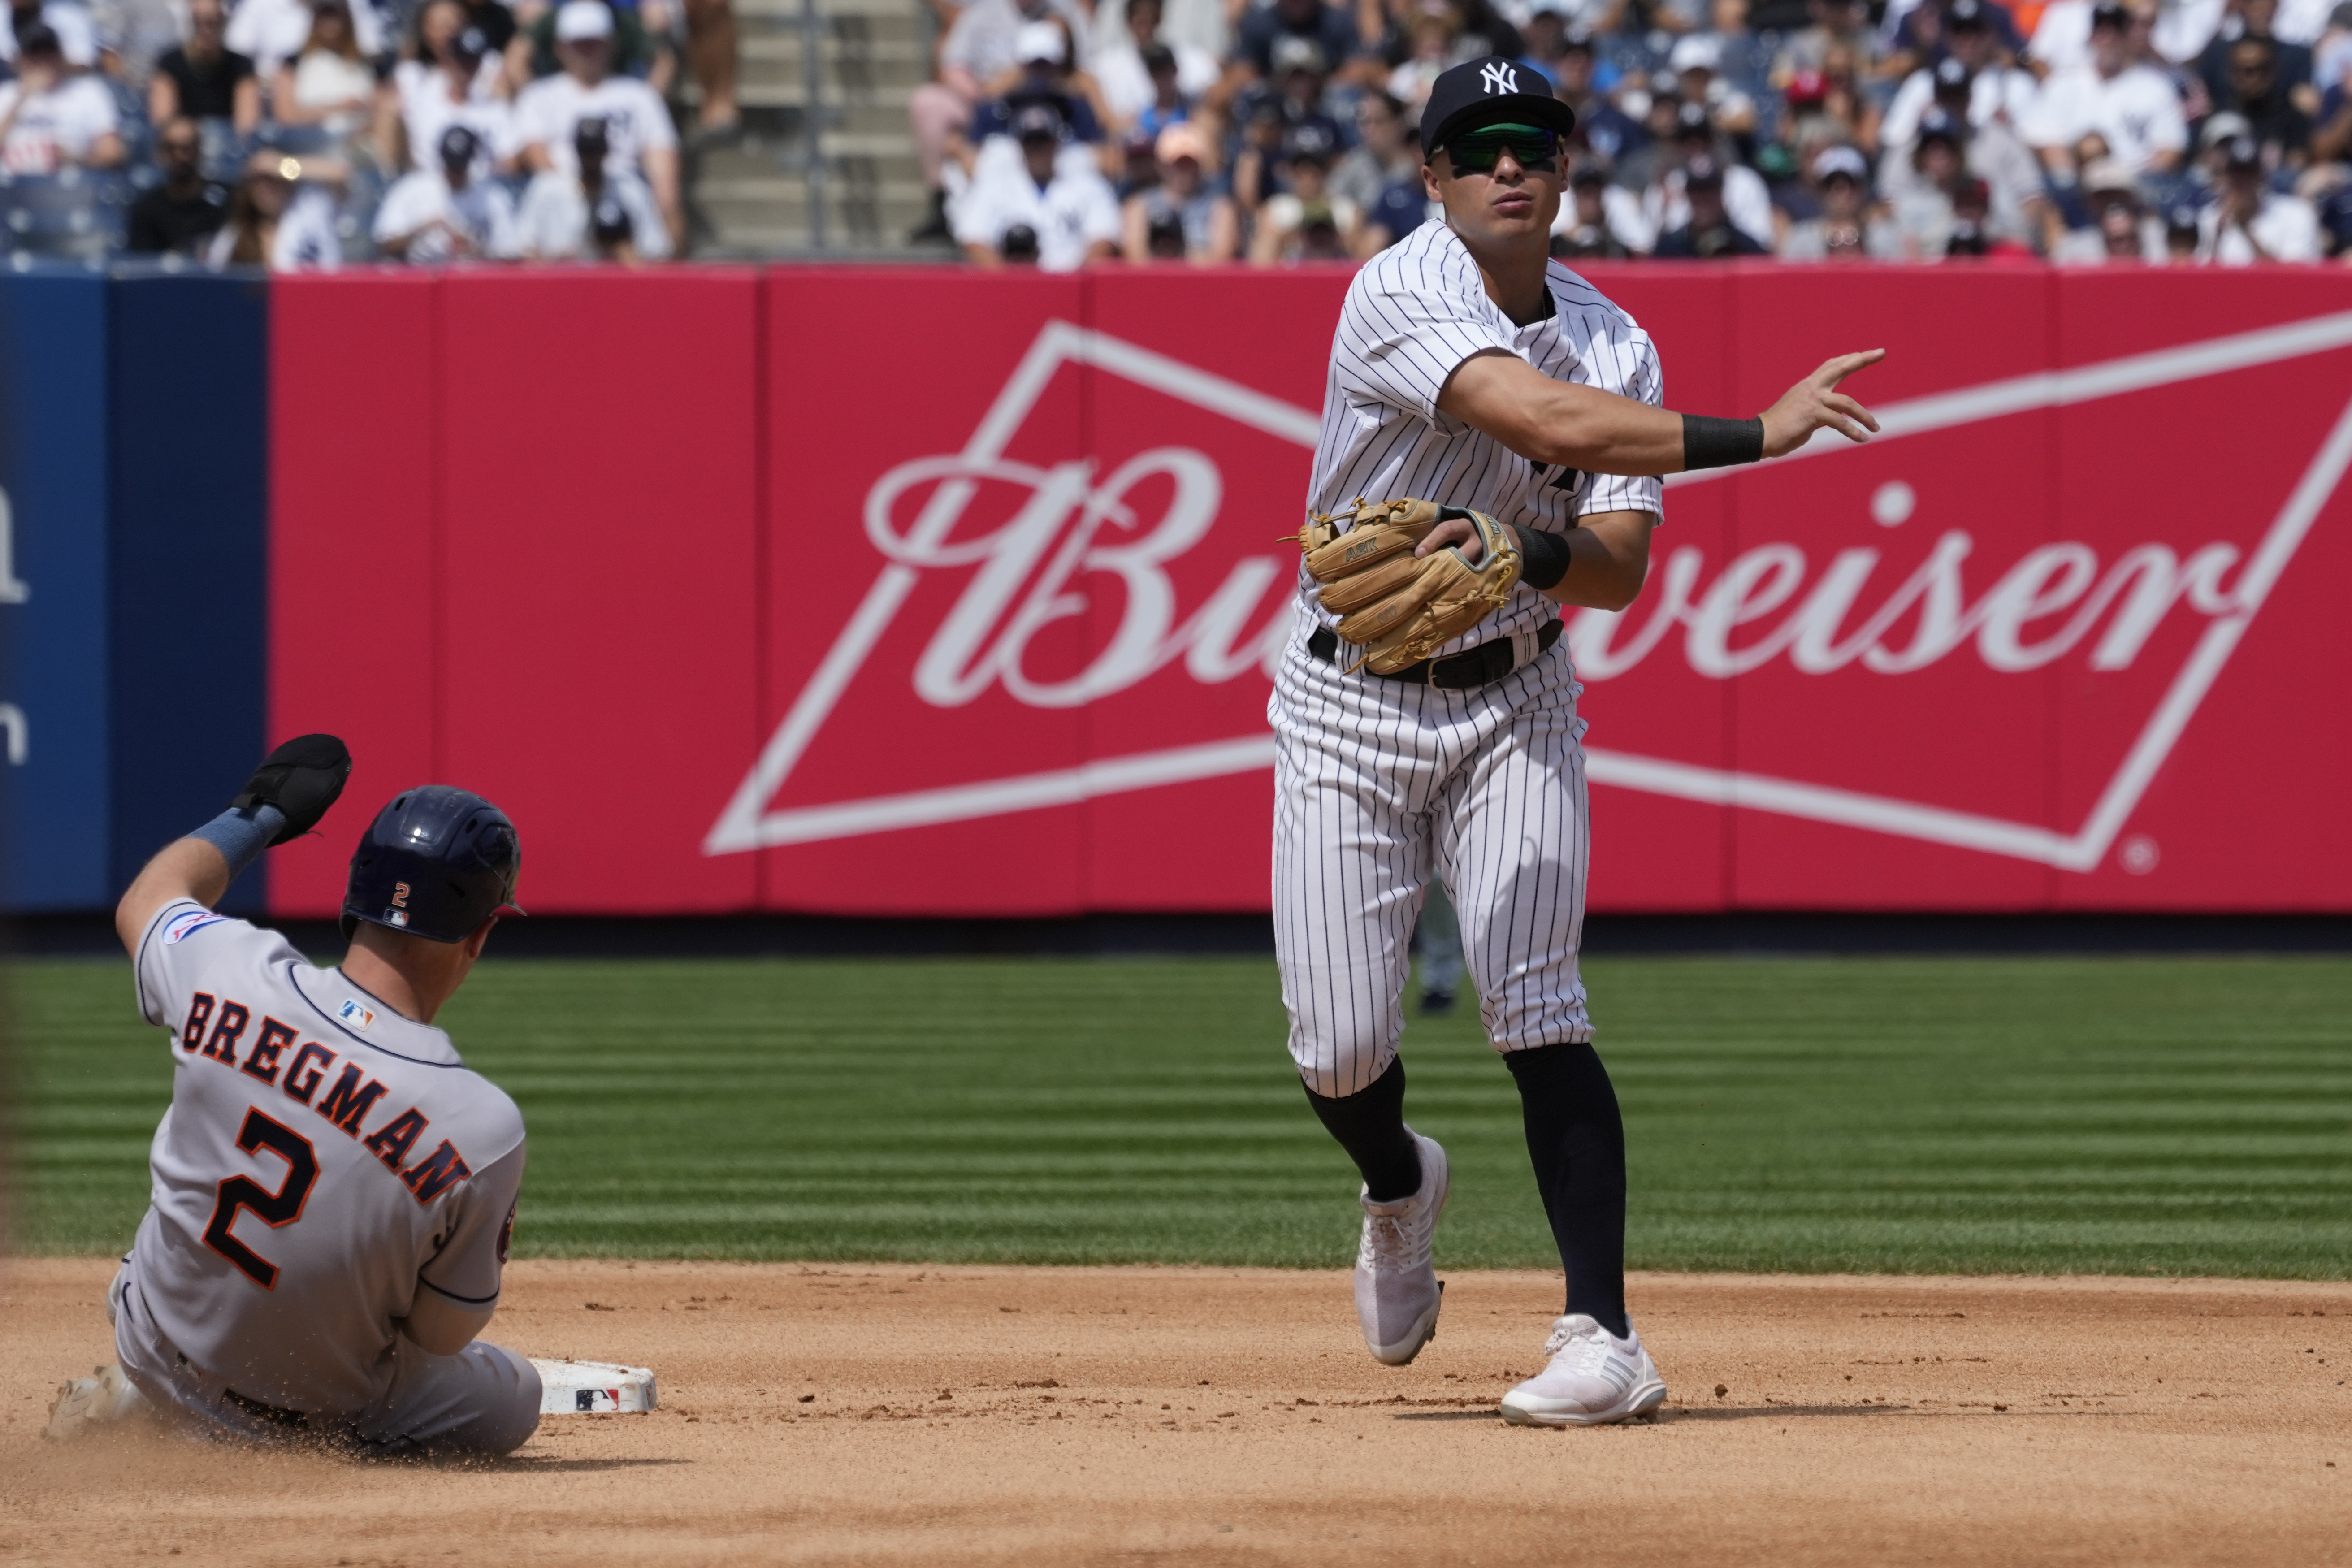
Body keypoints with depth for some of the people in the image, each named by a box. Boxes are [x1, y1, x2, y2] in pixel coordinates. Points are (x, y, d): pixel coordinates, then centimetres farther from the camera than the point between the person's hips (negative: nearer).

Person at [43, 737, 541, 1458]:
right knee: (511, 1398, 23)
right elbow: (443, 1332, -14)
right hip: (312, 1417, -4)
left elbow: (147, 899, 7)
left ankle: (128, 1402, 27)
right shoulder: (483, 1128, -29)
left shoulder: (232, 975, -20)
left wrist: (261, 812, 22)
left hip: (155, 1360, 4)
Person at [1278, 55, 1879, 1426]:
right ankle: (1399, 1186, 35)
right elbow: (1553, 422, -33)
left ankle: (1604, 1339, -17)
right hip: (1349, 707, -2)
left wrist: (1519, 555, -29)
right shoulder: (1402, 297, -18)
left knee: (1536, 1011, -15)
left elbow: (1620, 569, -7)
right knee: (1341, 1045, -2)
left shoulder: (1614, 344, -2)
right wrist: (1758, 436, -37)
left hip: (1515, 706, 2)